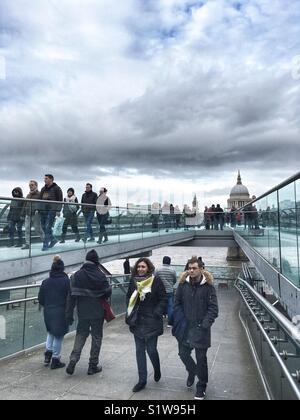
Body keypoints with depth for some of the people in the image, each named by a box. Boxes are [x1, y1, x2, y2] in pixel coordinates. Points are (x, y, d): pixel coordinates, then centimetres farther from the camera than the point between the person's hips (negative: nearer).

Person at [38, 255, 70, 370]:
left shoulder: (45, 282, -1)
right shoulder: (66, 281, -13)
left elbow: (40, 299, 3)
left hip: (48, 312, 4)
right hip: (61, 312, -4)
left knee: (51, 332, 27)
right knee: (59, 336, 9)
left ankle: (48, 352, 17)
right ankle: (55, 360, 16)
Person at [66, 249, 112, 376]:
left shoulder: (77, 275, -3)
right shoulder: (100, 275, -12)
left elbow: (71, 296, -4)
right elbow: (108, 292, -9)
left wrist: (69, 314, -1)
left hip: (82, 313, 3)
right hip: (98, 313, -3)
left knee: (81, 335, 18)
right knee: (96, 337, 10)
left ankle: (73, 359, 4)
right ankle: (93, 365, 17)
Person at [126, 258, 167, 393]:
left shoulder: (156, 281, -11)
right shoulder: (133, 281, 2)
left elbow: (163, 299, -8)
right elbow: (129, 297, 14)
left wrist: (157, 313, -16)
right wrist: (130, 314, 5)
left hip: (151, 321, -4)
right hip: (137, 321, 4)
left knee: (151, 349, 1)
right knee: (140, 350, 9)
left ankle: (157, 370, 33)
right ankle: (142, 380, 23)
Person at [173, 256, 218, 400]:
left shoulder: (208, 286, -10)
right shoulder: (183, 284, -2)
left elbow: (213, 308, -9)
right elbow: (177, 303, 4)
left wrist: (205, 324, -15)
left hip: (200, 328, -3)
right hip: (185, 327, 3)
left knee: (201, 358, 8)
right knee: (183, 353, 13)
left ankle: (201, 387, 29)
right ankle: (192, 371, 45)